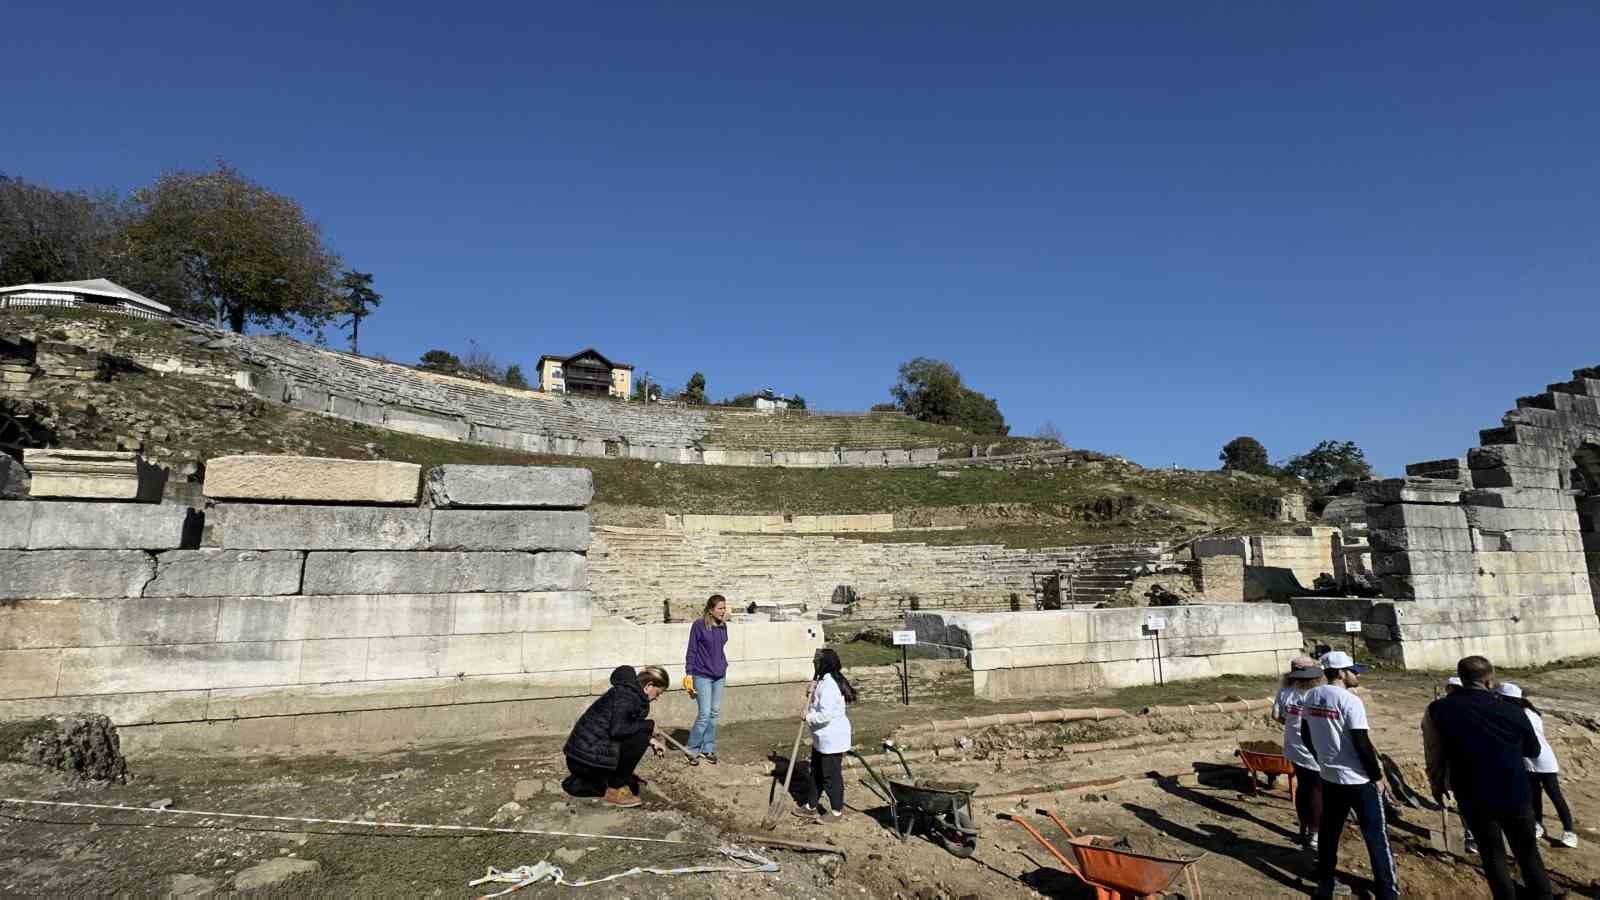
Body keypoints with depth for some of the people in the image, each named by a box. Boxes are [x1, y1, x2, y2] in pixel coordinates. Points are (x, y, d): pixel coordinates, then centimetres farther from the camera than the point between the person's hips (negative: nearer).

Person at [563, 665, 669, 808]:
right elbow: (617, 729, -32)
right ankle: (615, 791, -6)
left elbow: (629, 728, 21)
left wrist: (651, 740, 7)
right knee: (640, 738, -17)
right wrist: (649, 725, -19)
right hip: (585, 759, -10)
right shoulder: (626, 694, -18)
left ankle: (581, 783, 20)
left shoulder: (628, 691, 12)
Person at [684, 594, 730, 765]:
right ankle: (693, 751, 9)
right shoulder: (699, 625, -11)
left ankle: (708, 749, 21)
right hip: (702, 676, -6)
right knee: (704, 714, -7)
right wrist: (689, 674, -10)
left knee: (715, 713, 9)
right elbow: (691, 651, -8)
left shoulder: (723, 626, 6)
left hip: (719, 676, 6)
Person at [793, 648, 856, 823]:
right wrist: (812, 695, 1)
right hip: (821, 738, 11)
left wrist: (809, 718, -15)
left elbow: (826, 714, -31)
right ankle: (811, 806, 35)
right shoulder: (823, 680, 5)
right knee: (816, 772, 21)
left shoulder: (829, 684, -27)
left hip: (832, 739, -10)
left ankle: (837, 811, 22)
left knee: (831, 775, 6)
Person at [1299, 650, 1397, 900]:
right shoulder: (1350, 701, -20)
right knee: (1376, 836, 7)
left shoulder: (1311, 697, 2)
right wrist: (1378, 776, -6)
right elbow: (1362, 744, -18)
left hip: (1328, 776, 7)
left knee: (1328, 831, 15)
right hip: (1358, 779, -6)